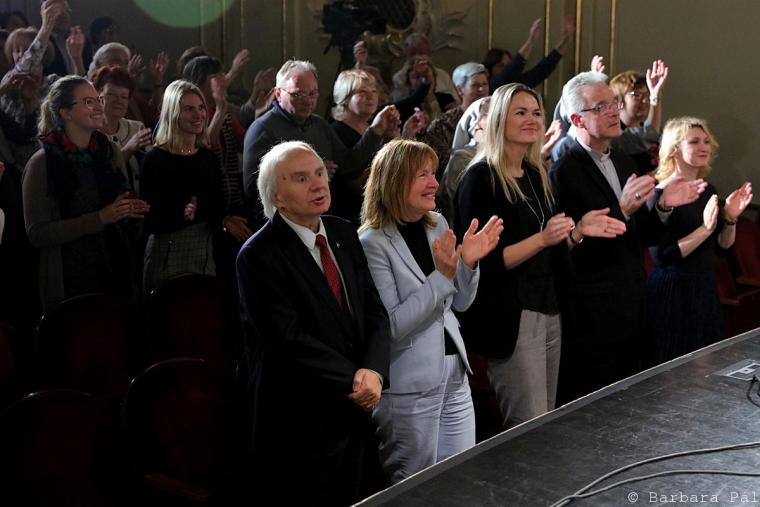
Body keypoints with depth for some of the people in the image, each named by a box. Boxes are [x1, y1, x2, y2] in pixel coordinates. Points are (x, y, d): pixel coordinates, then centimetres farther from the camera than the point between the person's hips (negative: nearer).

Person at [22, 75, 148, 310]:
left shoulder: (109, 152, 7)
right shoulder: (42, 163, -8)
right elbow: (37, 234, -13)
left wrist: (129, 209, -3)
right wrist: (100, 218, -19)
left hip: (117, 273, 5)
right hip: (70, 281, -4)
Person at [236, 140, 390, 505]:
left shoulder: (344, 234, 6)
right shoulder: (258, 256, -14)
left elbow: (375, 311, 4)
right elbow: (290, 339, -19)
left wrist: (373, 371, -13)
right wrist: (355, 381, -15)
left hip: (356, 413, 6)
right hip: (301, 424, -6)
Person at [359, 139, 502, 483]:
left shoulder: (437, 225, 6)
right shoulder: (373, 244, -15)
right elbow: (390, 325, -21)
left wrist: (468, 263, -5)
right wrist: (442, 276, -25)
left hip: (454, 373, 7)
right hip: (409, 386, -7)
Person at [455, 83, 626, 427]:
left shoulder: (536, 176, 13)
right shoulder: (481, 179, -10)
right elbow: (482, 262, -16)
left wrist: (578, 230, 3)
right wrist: (542, 239, -23)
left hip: (549, 311, 8)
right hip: (511, 319, -8)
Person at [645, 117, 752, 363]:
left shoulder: (707, 191, 7)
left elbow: (723, 245, 14)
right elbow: (662, 256, -20)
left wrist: (731, 217, -3)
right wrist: (705, 229, -23)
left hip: (706, 287, 7)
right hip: (672, 290, -7)